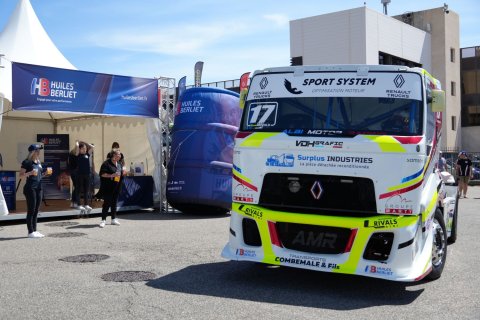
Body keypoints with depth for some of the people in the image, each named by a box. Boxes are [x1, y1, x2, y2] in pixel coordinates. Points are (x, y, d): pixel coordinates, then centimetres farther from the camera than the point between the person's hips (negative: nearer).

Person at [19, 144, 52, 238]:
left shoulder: (38, 162, 15)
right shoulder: (27, 162, -8)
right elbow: (21, 175, -10)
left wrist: (46, 173, 7)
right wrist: (30, 173, -25)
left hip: (38, 187, 8)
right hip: (30, 188, -8)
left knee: (36, 210, 9)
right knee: (31, 210, -5)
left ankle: (34, 230, 15)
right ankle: (30, 232, 0)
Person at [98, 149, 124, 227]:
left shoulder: (119, 164, 13)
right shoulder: (106, 163, -10)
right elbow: (102, 174, -14)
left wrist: (122, 173, 4)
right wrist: (112, 175, -23)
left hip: (116, 186, 7)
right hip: (107, 187, -7)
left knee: (114, 202, 11)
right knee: (107, 202, -7)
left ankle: (114, 219, 19)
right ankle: (103, 220, -2)